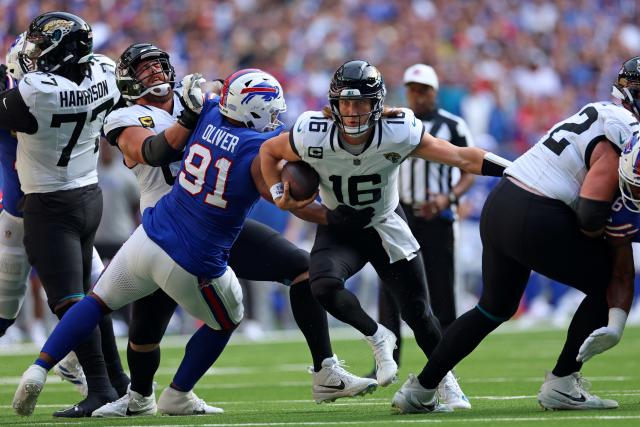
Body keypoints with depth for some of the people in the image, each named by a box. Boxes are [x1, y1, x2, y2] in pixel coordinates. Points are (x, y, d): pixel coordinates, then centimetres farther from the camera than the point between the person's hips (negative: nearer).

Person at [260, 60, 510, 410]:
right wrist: (278, 193, -17)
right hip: (338, 230, 0)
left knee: (417, 311, 1)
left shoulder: (398, 134, -27)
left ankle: (447, 381, 26)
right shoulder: (313, 137, -25)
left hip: (385, 226, 0)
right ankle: (377, 338, -1)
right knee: (324, 286, -29)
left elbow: (462, 157, -26)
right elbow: (269, 151, -3)